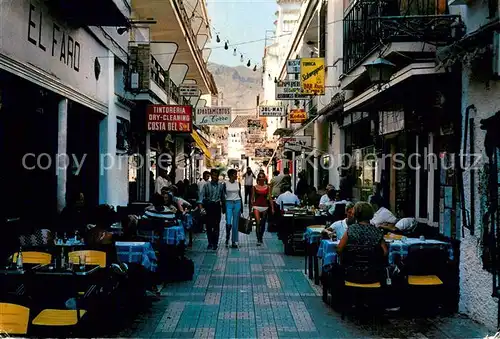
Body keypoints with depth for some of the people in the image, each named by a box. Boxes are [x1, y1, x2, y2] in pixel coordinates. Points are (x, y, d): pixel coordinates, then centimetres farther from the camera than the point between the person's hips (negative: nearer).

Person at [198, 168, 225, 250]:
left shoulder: (221, 186, 6)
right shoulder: (206, 185, -1)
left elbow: (223, 197, 12)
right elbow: (201, 195, -11)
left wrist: (223, 208, 14)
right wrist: (200, 205, -25)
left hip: (217, 206, 1)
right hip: (208, 206, -1)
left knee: (216, 225, -1)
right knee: (208, 225, 4)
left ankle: (215, 243, 7)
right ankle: (210, 243, 16)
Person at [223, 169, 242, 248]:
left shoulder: (238, 184, 7)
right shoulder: (225, 184, -1)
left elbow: (240, 195, 12)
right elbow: (223, 196, 2)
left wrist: (241, 206, 10)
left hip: (237, 203, 2)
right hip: (228, 203, -2)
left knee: (235, 224, 3)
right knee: (228, 223, -12)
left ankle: (234, 242, 11)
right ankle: (227, 239, 13)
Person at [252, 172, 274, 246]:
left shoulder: (267, 187, 5)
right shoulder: (255, 187, 2)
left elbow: (270, 198, 5)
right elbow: (252, 198, 6)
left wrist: (272, 208, 0)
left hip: (265, 207, 2)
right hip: (256, 207, -2)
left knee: (263, 224, 11)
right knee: (258, 223, -14)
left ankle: (261, 238, 30)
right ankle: (258, 240, -12)